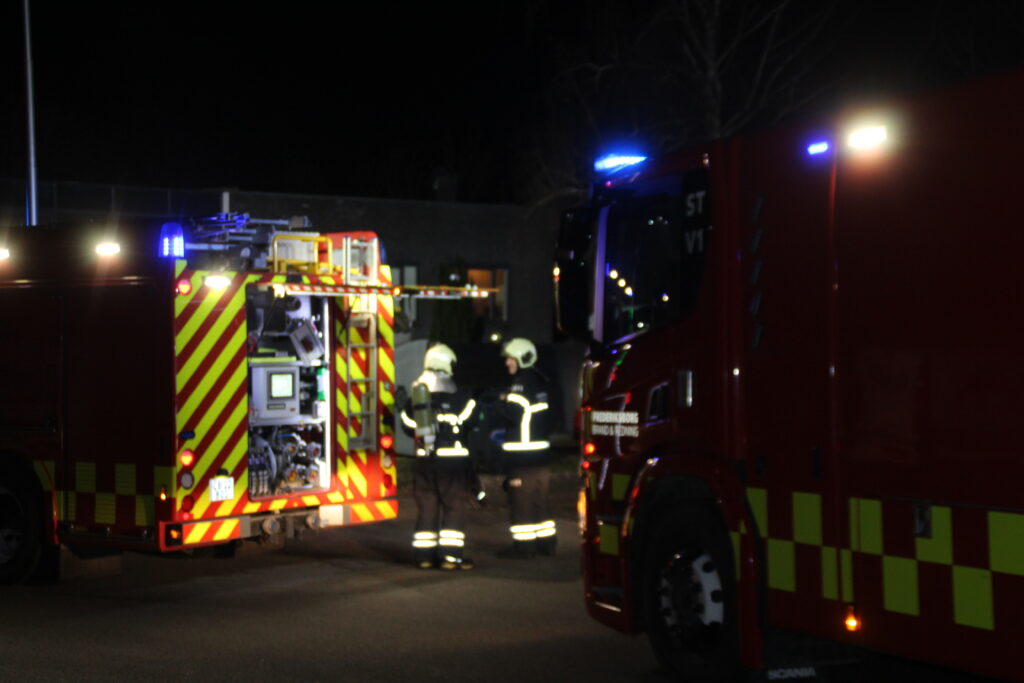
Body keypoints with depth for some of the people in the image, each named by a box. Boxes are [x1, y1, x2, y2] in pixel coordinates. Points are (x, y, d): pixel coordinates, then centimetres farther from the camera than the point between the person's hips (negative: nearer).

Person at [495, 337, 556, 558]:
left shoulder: (522, 383, -15)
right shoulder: (540, 381, 15)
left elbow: (512, 412, -23)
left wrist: (502, 401, -5)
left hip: (522, 456, -9)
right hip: (541, 450, 9)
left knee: (521, 499, -4)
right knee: (539, 498, 14)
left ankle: (523, 544, -2)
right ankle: (546, 541, 17)